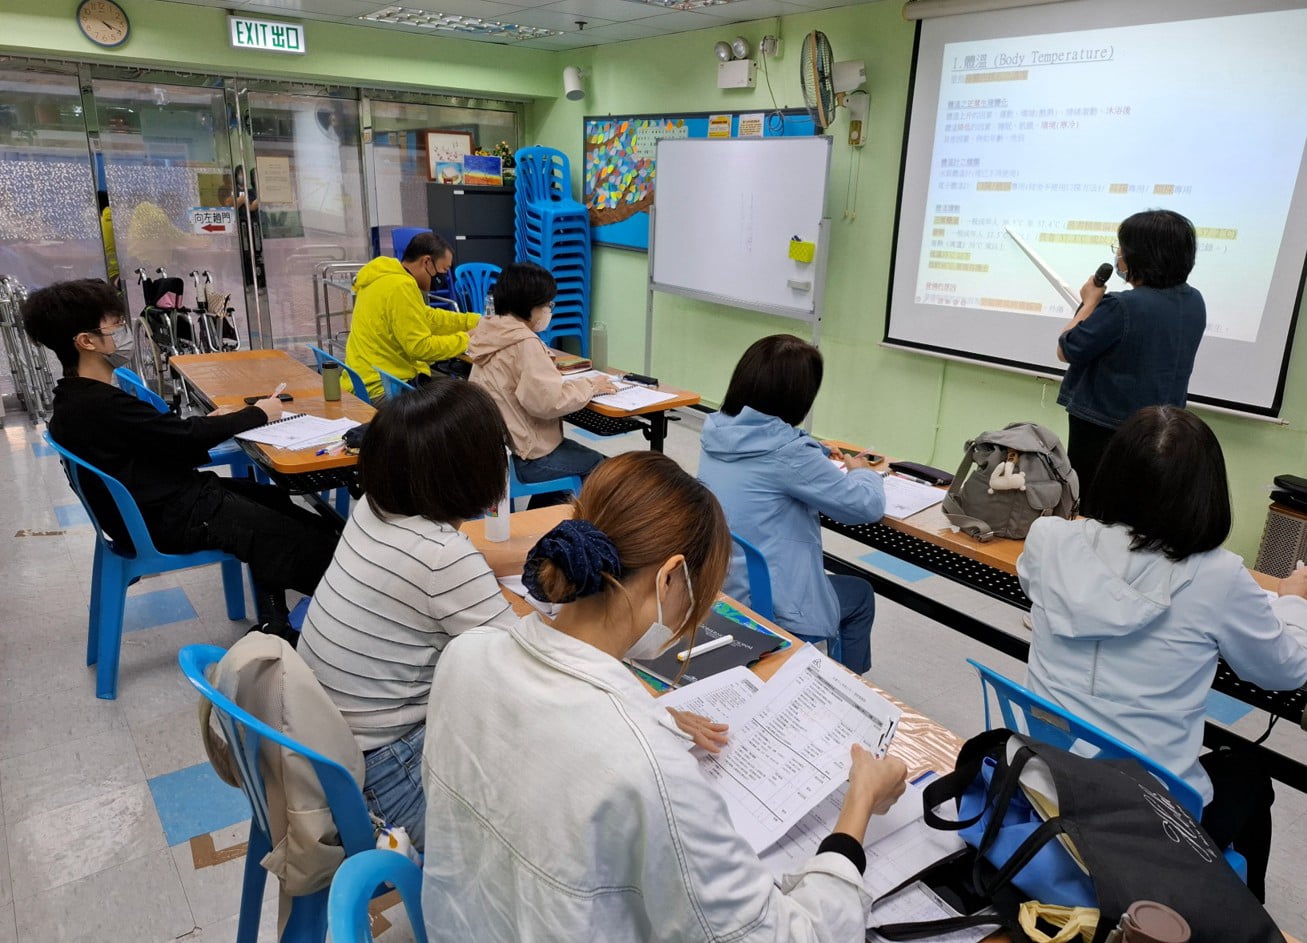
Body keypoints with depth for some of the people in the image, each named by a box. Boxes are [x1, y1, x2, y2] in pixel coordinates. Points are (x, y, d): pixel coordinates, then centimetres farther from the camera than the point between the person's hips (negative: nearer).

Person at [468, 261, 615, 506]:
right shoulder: (524, 344, -21)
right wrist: (589, 386, -12)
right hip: (522, 458, -9)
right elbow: (549, 401, -25)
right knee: (602, 468, 5)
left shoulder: (492, 335, 7)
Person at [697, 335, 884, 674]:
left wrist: (818, 457, 16)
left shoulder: (717, 431, -4)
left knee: (834, 583, 33)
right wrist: (861, 470, 7)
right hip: (766, 606, -7)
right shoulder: (786, 453, -27)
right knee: (860, 595, 23)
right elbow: (868, 505, -13)